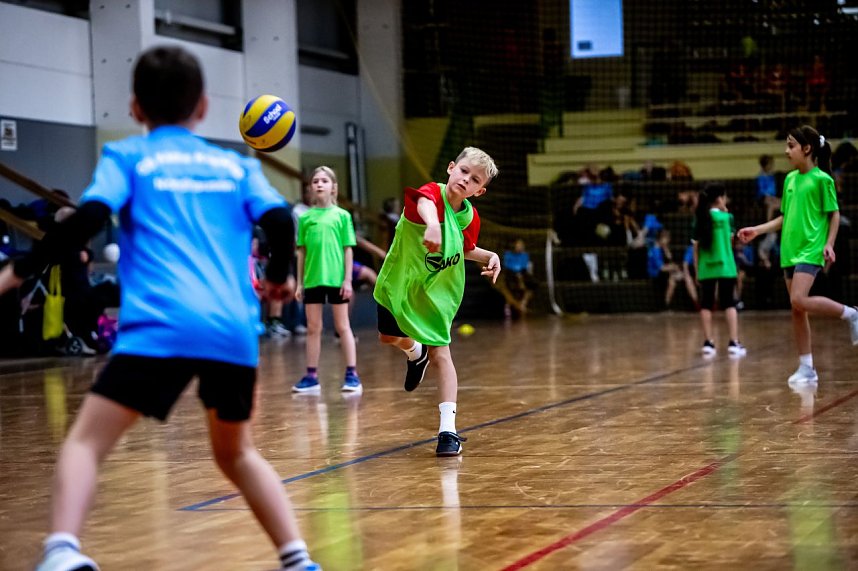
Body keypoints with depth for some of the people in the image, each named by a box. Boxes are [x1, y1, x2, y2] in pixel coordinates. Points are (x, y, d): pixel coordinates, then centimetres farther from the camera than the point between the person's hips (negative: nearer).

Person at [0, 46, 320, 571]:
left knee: (87, 440, -1)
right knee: (237, 452, 24)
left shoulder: (127, 156, 13)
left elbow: (89, 219, -2)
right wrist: (278, 278, 28)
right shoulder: (236, 165, 21)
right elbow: (282, 222, 9)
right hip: (233, 329, 4)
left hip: (160, 327, -4)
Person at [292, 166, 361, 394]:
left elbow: (348, 249, 0)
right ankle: (311, 376, 10)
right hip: (312, 279, 3)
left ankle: (352, 375, 5)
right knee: (313, 328, 6)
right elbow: (302, 251, 9)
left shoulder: (342, 215, 1)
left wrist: (348, 280, -7)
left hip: (336, 279, -3)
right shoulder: (305, 217, 7)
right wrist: (299, 283, 6)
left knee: (342, 326, 3)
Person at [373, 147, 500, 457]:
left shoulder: (470, 218, -11)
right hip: (399, 282, -1)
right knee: (389, 337, 18)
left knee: (440, 352, -10)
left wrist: (490, 256, -9)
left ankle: (448, 430, -10)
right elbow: (424, 202, -54)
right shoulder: (433, 192, -26)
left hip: (436, 292, 1)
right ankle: (416, 353, 55)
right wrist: (431, 223, -77)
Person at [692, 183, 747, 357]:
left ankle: (708, 343, 3)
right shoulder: (726, 217, -4)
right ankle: (734, 342, -6)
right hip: (725, 267, -2)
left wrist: (697, 270, 11)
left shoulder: (700, 219, 2)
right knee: (729, 304, 1)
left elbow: (696, 247, 3)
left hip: (706, 269, 2)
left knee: (706, 305, 7)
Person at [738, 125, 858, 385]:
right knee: (797, 311, 6)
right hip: (789, 251, 7)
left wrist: (829, 244, -14)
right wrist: (757, 230, 12)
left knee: (799, 300, -23)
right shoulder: (790, 179, 13)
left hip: (811, 250, -7)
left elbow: (834, 214, -3)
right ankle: (806, 368, 12)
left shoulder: (822, 179, -6)